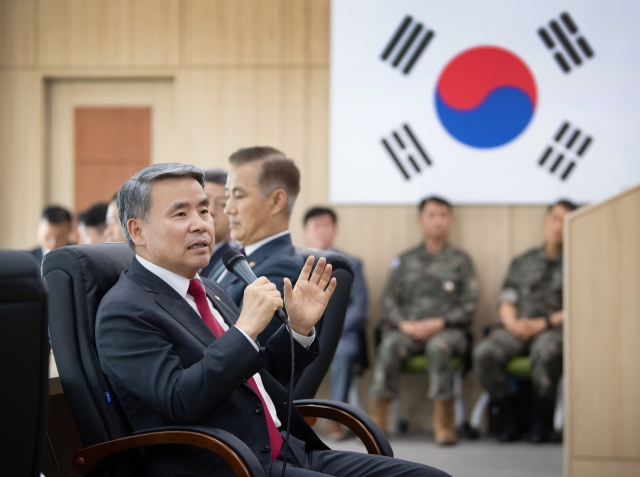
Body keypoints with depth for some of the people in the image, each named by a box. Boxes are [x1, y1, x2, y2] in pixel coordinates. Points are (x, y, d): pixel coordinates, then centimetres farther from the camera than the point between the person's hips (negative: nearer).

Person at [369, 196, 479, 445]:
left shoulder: (460, 261, 12)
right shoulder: (405, 261, 18)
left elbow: (469, 305, 3)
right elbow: (388, 303, 11)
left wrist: (438, 323, -11)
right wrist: (405, 324, -9)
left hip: (448, 330, -2)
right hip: (408, 329, 2)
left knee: (438, 346, -37)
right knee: (389, 345, -32)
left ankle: (443, 422, -34)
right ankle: (377, 417, -36)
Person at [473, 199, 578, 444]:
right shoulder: (522, 262, 22)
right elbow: (506, 301, 15)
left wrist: (544, 323, -13)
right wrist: (513, 322, -7)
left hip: (556, 329, -4)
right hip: (518, 329, 4)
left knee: (545, 350, -40)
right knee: (484, 353, -27)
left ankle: (541, 423, -22)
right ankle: (510, 421, -13)